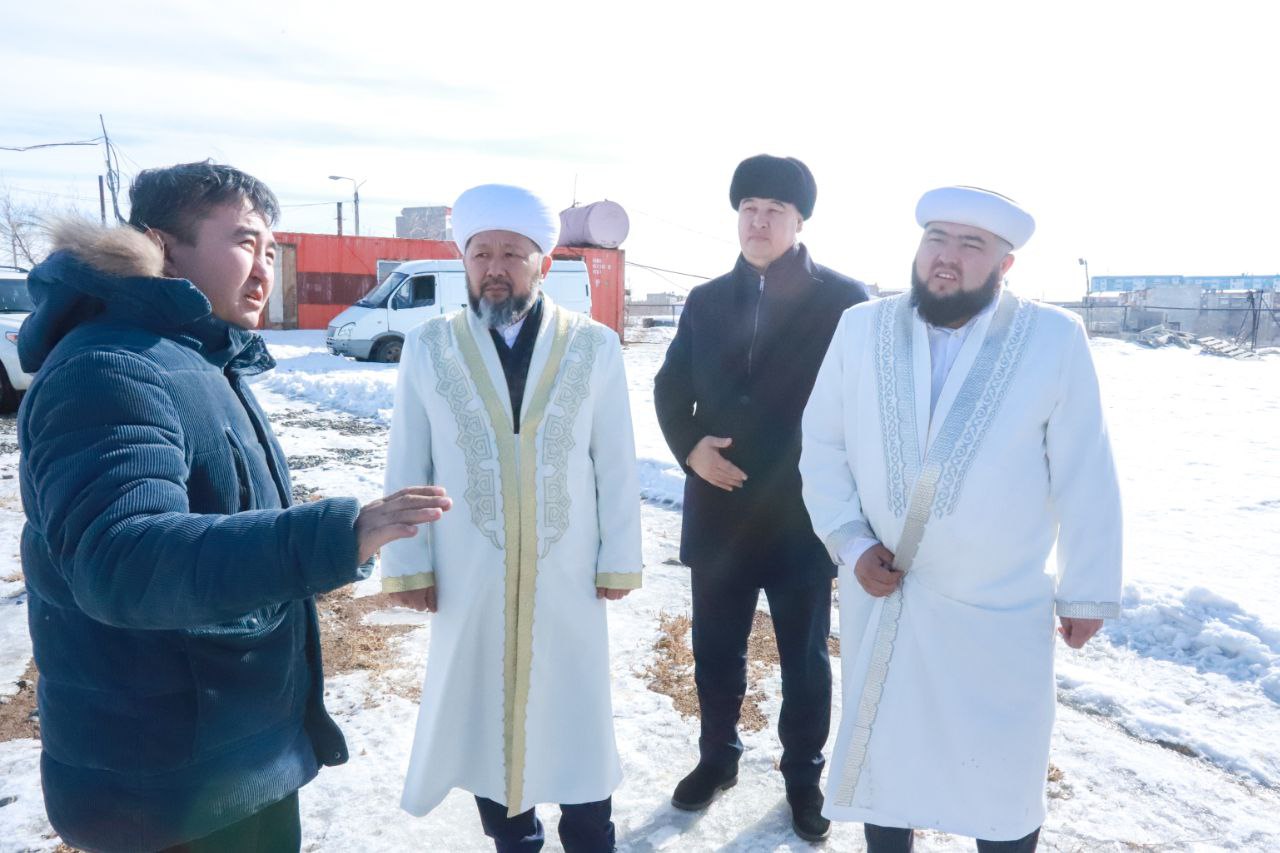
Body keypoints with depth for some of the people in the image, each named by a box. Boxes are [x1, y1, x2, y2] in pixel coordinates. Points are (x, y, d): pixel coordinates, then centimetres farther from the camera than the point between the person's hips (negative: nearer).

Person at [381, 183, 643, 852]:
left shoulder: (595, 346, -4)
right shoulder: (427, 348, -3)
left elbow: (617, 466, -2)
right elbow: (407, 469, 0)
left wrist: (618, 563, -1)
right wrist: (408, 564, -1)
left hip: (568, 578, 0)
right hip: (468, 581, 1)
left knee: (575, 719, 14)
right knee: (481, 720, 15)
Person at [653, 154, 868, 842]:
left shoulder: (842, 300, -6)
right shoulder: (706, 301, 6)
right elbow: (669, 386, 12)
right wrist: (689, 446, -6)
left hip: (805, 516, -3)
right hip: (719, 511, 3)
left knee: (804, 658, 14)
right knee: (715, 650, 16)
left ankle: (803, 776, 35)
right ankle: (717, 757, 39)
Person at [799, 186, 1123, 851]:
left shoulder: (1054, 338, -10)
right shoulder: (860, 329, -4)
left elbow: (1084, 477, -5)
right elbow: (823, 447, 1)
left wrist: (1087, 591, 0)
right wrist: (849, 542, -9)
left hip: (1001, 611, -1)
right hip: (880, 598, 2)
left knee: (1005, 774, 17)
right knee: (878, 757, 20)